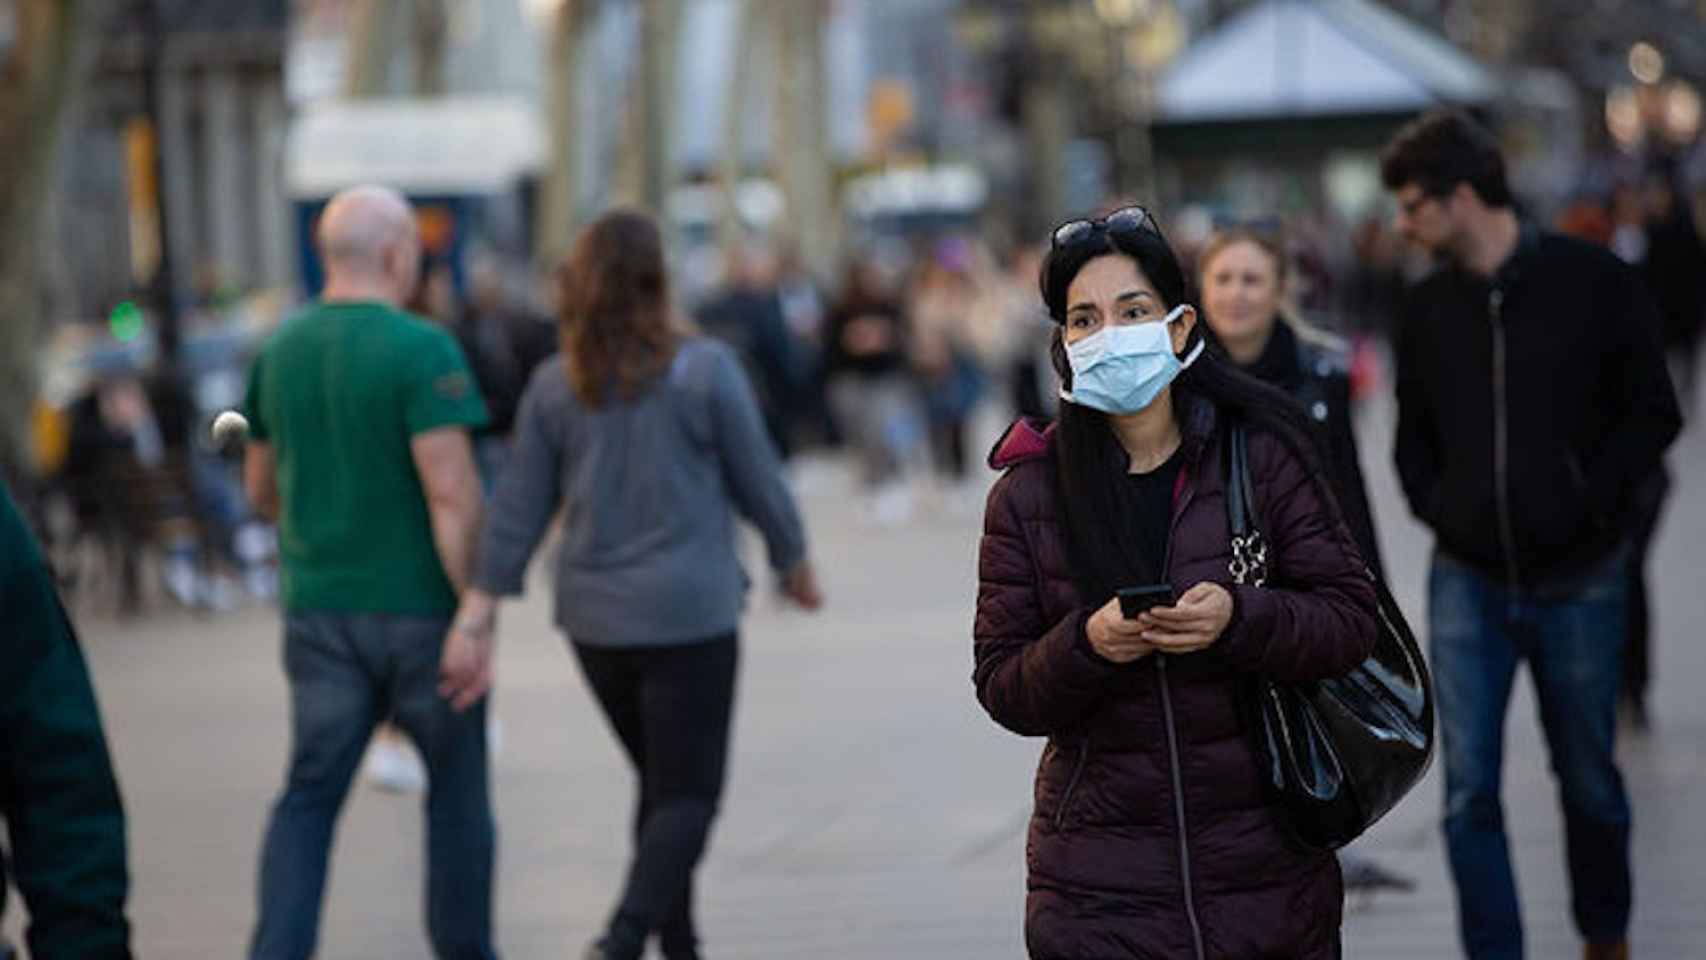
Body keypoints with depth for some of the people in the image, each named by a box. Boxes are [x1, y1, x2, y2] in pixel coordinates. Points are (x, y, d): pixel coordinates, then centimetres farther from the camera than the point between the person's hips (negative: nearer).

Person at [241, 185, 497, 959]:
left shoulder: (279, 351, 5)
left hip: (319, 607, 4)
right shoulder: (422, 351, -15)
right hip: (420, 607, -4)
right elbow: (451, 494, -21)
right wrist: (476, 619, -19)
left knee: (308, 798, 5)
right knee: (457, 789, 13)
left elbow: (261, 490, 13)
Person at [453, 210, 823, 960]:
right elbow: (756, 479, -3)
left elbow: (519, 505, -1)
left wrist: (483, 600, -1)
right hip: (687, 615, -5)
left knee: (662, 785, 20)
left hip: (593, 617, 5)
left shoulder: (554, 386, 1)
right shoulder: (705, 370, -10)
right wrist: (794, 560, 13)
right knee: (689, 794, -1)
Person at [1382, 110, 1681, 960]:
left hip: (1577, 579, -2)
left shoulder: (1593, 283, -6)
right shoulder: (1430, 307, 6)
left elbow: (1653, 413, -3)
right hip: (1468, 580, 3)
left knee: (1589, 779, 11)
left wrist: (1591, 501, -12)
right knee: (1469, 790, -5)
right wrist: (1434, 505, 0)